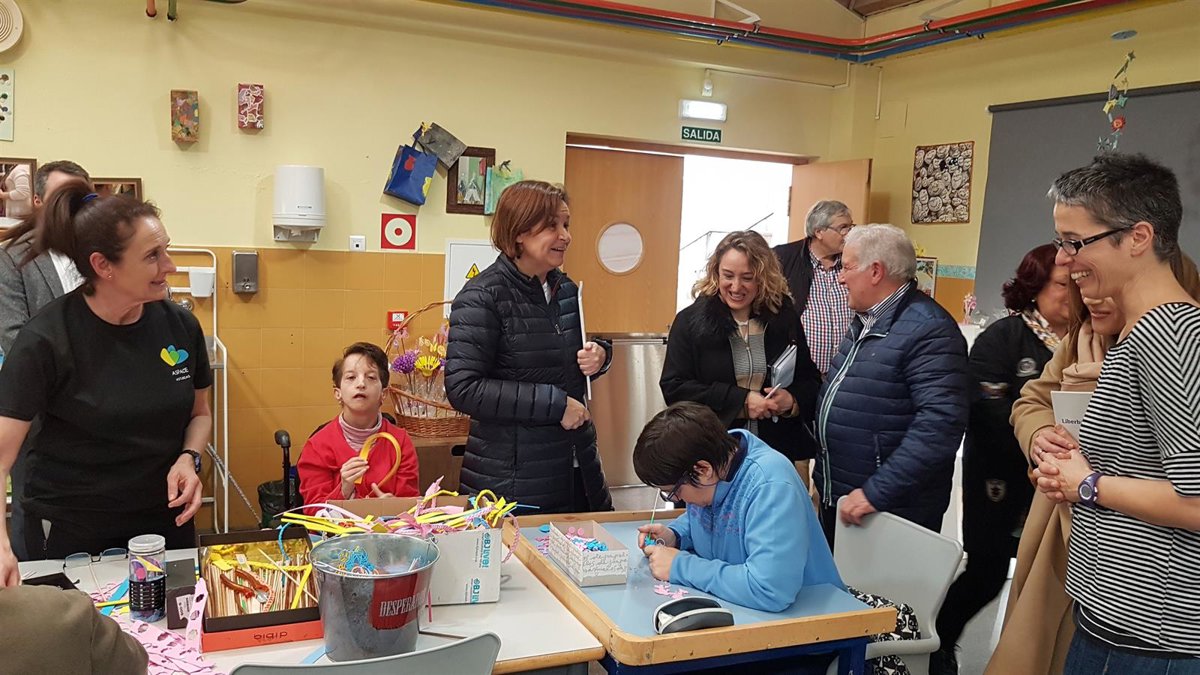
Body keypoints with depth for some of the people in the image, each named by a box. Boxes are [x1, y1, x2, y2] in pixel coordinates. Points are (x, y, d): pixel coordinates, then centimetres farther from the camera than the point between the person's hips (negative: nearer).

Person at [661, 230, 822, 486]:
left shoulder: (785, 319, 5)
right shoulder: (690, 321, -3)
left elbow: (810, 381, 12)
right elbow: (673, 387, -9)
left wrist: (793, 400, -11)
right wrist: (740, 400, -15)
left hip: (781, 454, 2)